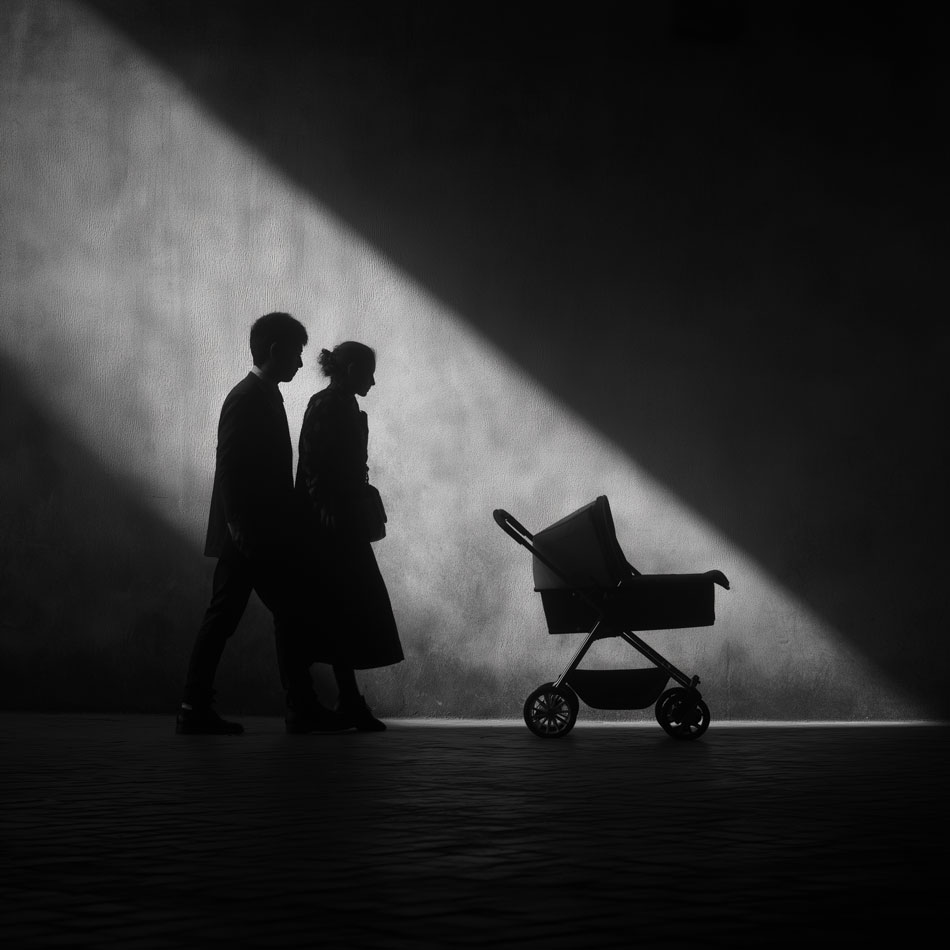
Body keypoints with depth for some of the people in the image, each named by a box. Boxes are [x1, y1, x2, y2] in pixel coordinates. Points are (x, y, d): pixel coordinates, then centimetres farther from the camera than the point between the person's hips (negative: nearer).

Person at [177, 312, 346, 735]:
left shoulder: (263, 397, 17)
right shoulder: (247, 399, -13)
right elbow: (230, 468, -19)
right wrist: (241, 529, -21)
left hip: (262, 535, 10)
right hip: (252, 534, -10)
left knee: (222, 618, 7)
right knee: (289, 613, -3)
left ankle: (195, 709, 8)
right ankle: (302, 709, 3)